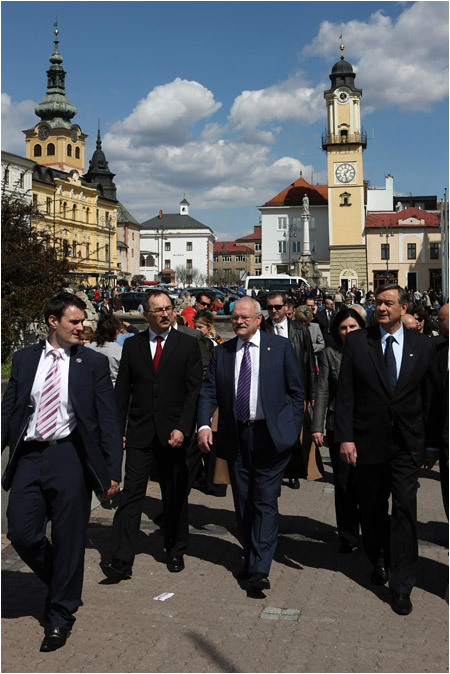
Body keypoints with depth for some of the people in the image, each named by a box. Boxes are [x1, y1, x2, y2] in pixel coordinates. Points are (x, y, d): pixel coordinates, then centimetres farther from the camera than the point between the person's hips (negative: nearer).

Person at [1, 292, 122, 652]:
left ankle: (60, 616, 22)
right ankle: (64, 588, 30)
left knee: (68, 539, 3)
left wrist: (113, 470, -5)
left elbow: (109, 420, 0)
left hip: (70, 457, -3)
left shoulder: (93, 362, 2)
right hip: (29, 456, 3)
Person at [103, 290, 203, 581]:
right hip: (140, 433, 1)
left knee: (176, 496, 11)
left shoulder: (188, 345, 1)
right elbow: (122, 391, 8)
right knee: (131, 493, -5)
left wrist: (182, 429, -12)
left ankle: (175, 551, 27)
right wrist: (118, 430, 2)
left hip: (174, 433, -1)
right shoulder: (132, 345, 7)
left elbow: (194, 391, -3)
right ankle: (122, 560, -3)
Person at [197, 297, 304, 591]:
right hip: (236, 437, 4)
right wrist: (204, 425, -11)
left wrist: (294, 427, -3)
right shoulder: (221, 352, 8)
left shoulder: (280, 346, 0)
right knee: (243, 503, 12)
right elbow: (209, 392, 4)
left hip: (271, 434, -4)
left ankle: (260, 569, -2)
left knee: (266, 501, -6)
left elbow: (296, 390, 3)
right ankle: (251, 559, 29)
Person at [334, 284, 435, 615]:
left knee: (405, 510, -4)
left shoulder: (424, 345, 1)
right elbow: (345, 393, -3)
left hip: (407, 444, -1)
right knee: (372, 510, 15)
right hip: (368, 441, 1)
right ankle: (379, 561, 39)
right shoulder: (357, 342, -1)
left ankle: (401, 585, 6)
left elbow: (430, 395, 5)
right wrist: (345, 437, -9)